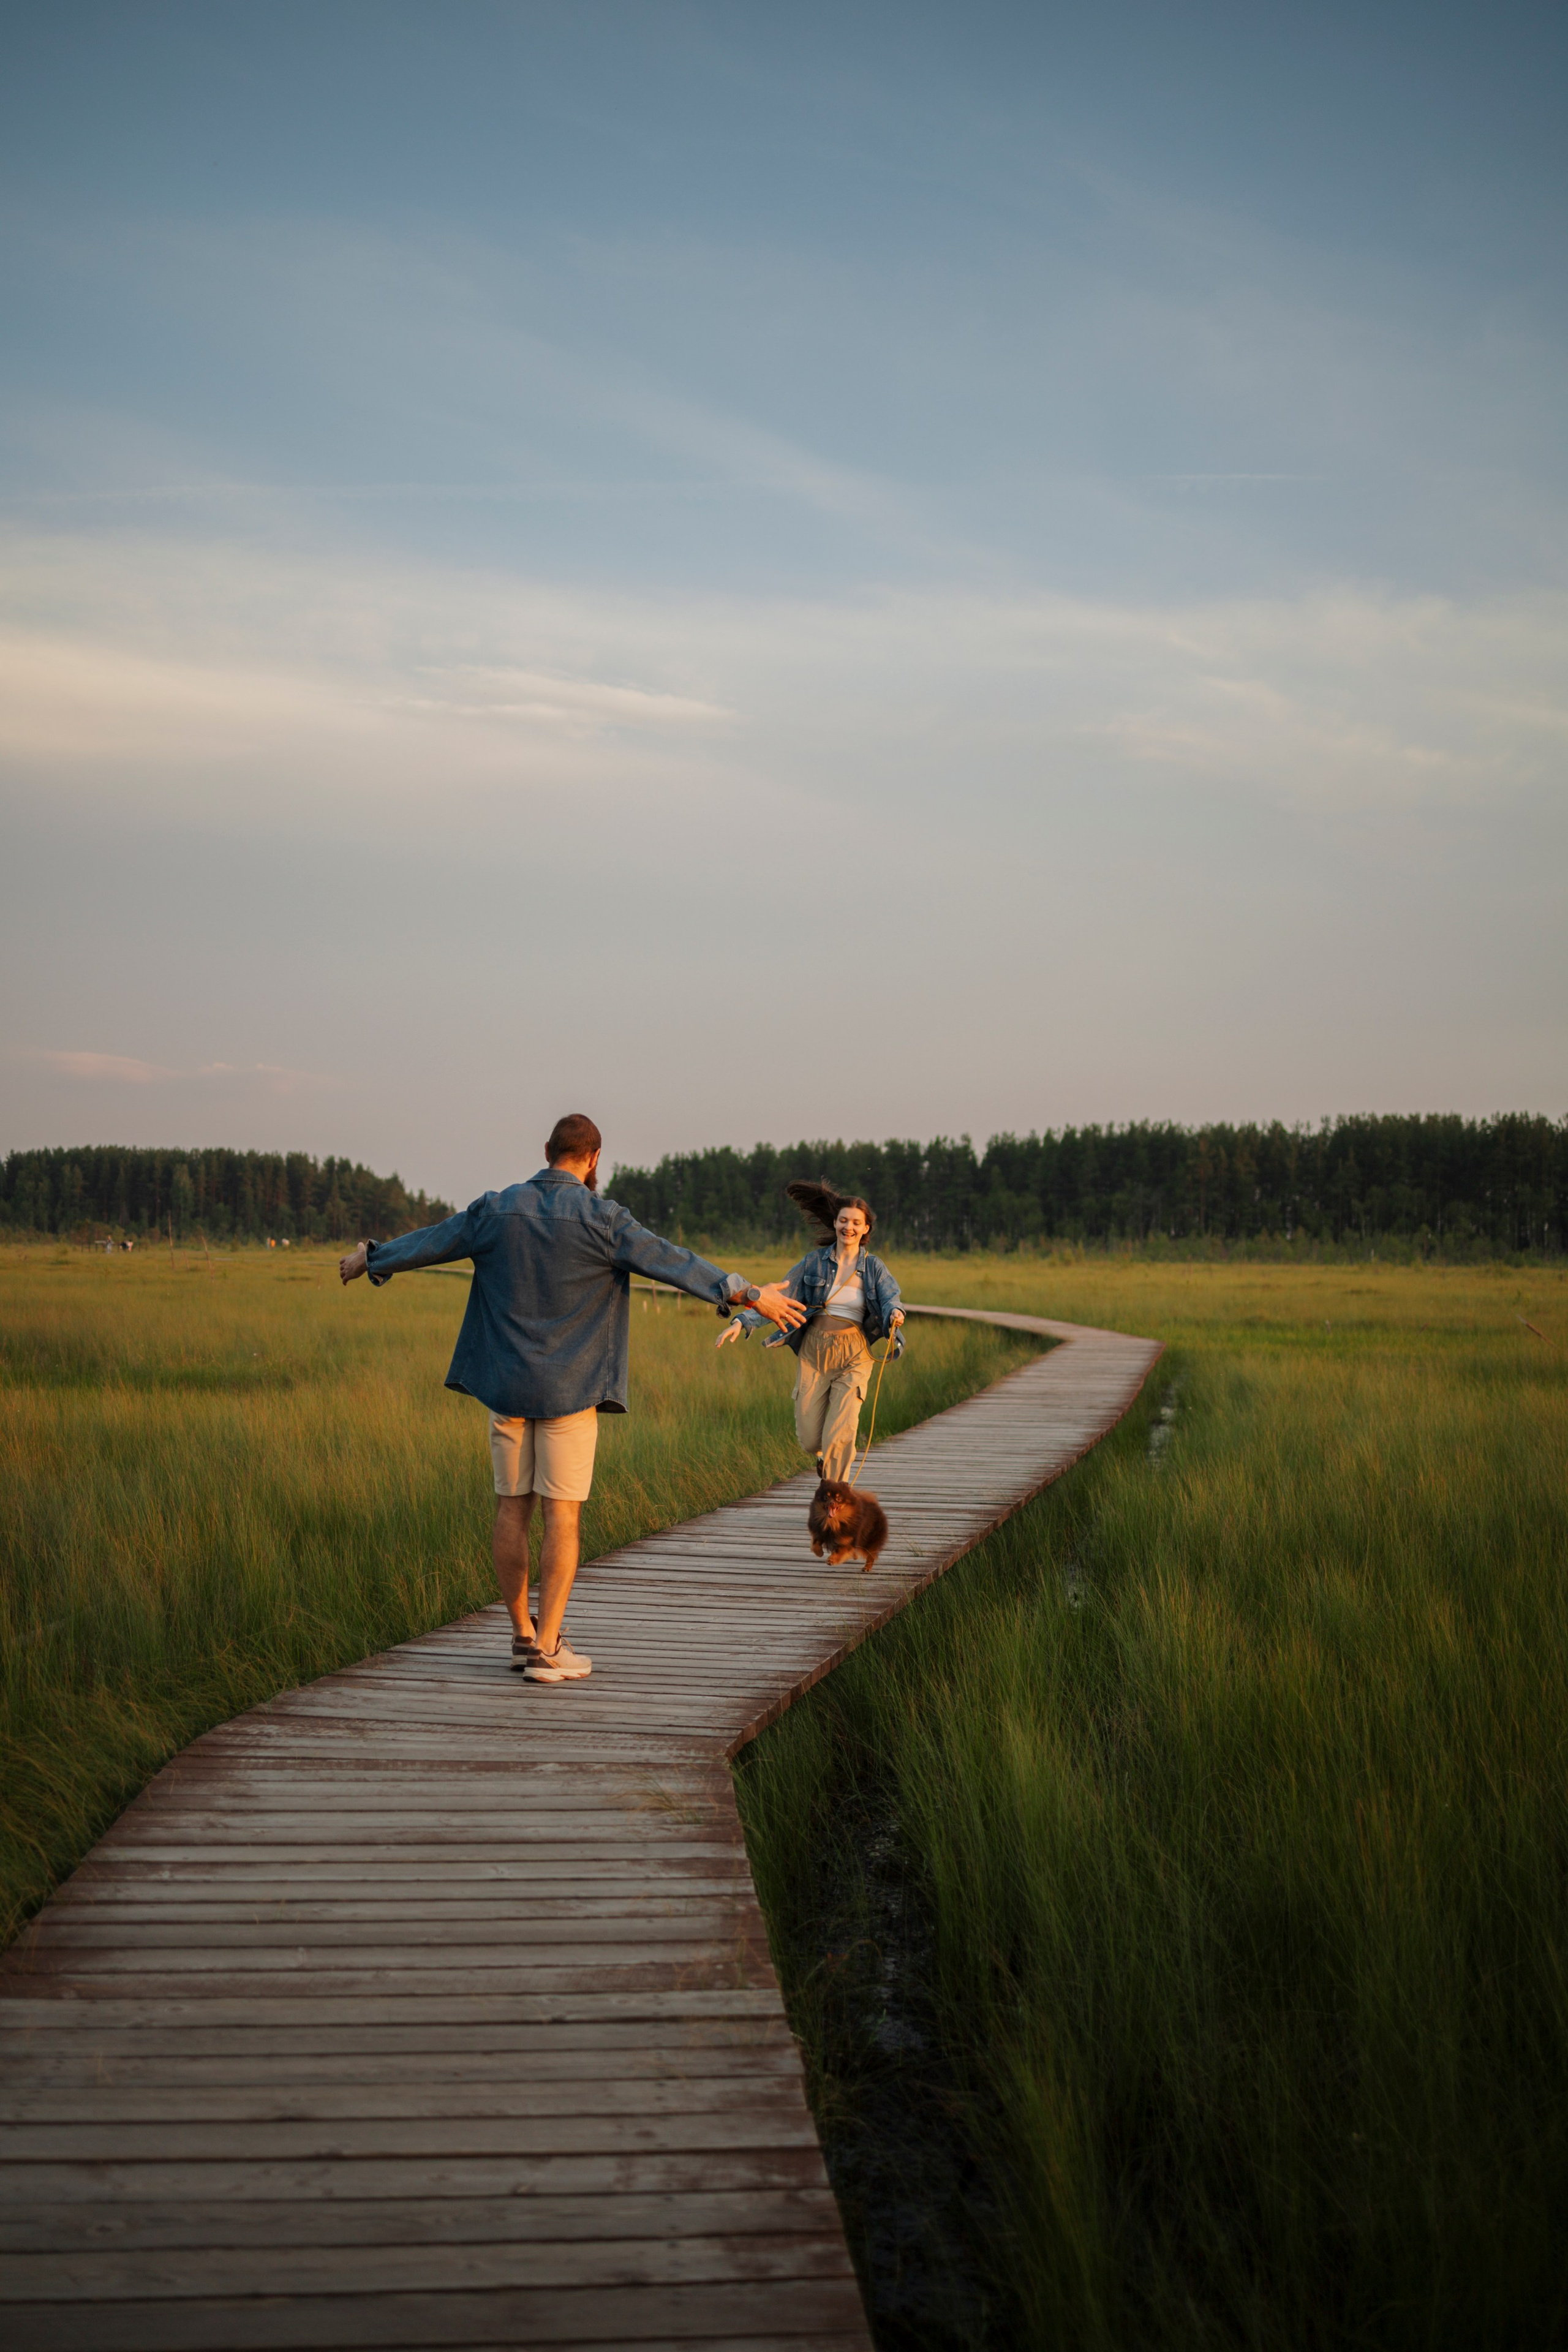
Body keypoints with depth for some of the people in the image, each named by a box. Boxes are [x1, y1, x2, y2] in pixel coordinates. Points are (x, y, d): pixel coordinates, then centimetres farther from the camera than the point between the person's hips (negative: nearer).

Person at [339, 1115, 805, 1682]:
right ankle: (547, 1649, -2)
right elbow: (673, 1262, -14)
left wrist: (371, 1259, 32)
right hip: (569, 1390, -4)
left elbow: (432, 1242, 15)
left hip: (506, 1385, 4)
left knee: (512, 1508, 10)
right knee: (563, 1514, -1)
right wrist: (748, 1294, -13)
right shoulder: (600, 1219, -10)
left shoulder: (497, 1210, 3)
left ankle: (523, 1635, 17)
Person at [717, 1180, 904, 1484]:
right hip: (814, 1352, 1)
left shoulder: (873, 1268, 2)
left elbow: (890, 1298, -15)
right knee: (810, 1440, 2)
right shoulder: (813, 1262, 3)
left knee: (838, 1440, -12)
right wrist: (742, 1321, -14)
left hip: (853, 1356, -1)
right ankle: (825, 1453, 39)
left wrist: (895, 1314, -40)